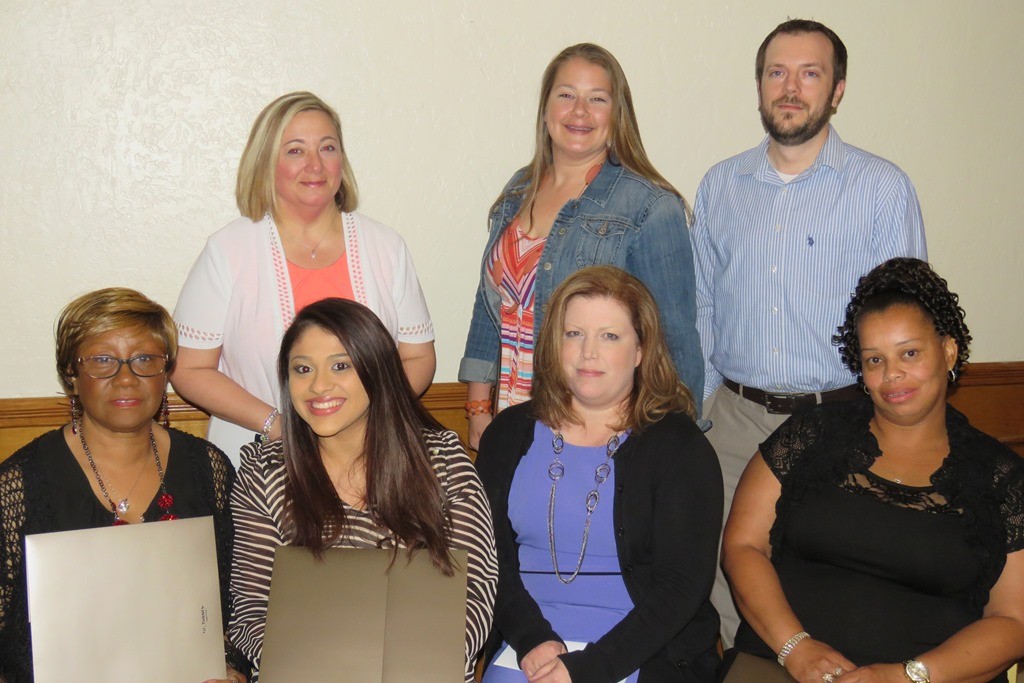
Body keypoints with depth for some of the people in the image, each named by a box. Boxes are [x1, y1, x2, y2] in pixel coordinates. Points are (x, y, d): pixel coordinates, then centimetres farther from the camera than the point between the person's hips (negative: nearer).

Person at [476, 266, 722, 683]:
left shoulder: (681, 448, 0)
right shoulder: (510, 434, 10)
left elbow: (681, 585, -6)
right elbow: (489, 553, 4)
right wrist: (531, 640, -12)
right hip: (527, 649, 2)